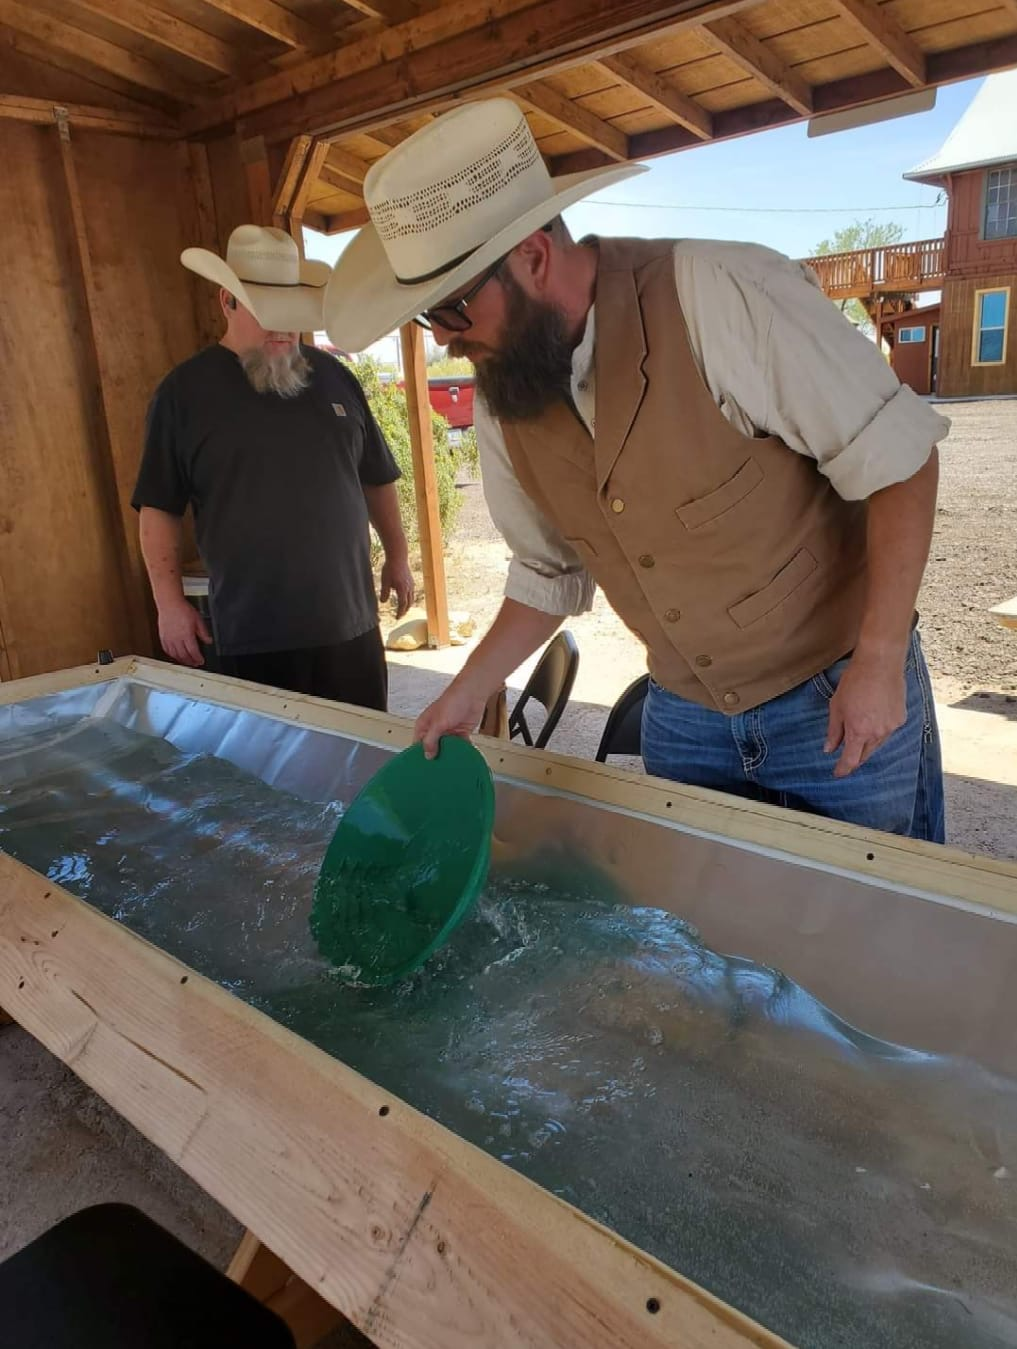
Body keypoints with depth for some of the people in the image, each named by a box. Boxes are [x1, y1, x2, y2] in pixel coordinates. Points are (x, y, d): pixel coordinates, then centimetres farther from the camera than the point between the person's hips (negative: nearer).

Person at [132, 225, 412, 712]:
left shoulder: (333, 376, 8)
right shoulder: (184, 391, -1)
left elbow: (376, 478, 17)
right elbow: (159, 507, -1)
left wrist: (397, 556, 16)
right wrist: (170, 601, -8)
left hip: (351, 625, 4)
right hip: (250, 639, -3)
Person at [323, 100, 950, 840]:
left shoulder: (720, 295, -24)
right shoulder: (500, 397, -3)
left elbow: (898, 455, -17)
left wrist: (878, 661, -20)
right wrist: (469, 690, 1)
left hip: (839, 695, -4)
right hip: (683, 716, 5)